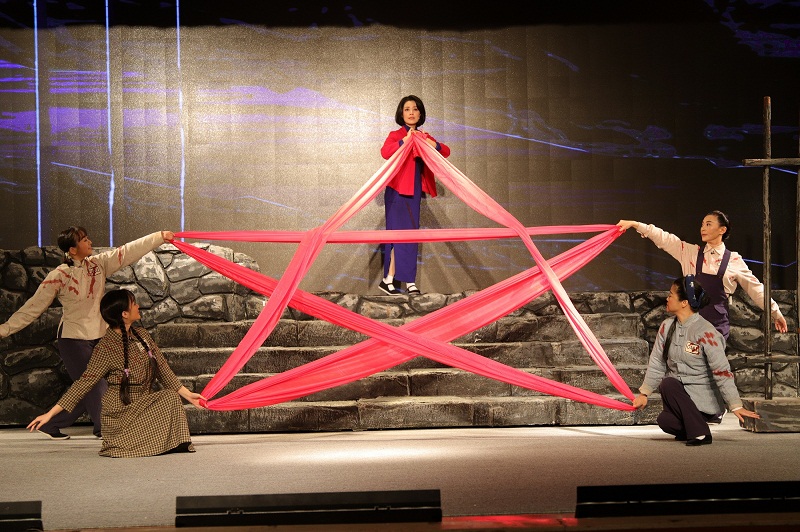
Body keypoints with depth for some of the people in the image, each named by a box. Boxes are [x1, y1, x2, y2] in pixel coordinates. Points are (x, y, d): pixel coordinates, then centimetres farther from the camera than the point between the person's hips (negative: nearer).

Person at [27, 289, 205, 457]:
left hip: (144, 403, 7)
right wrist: (50, 414, -15)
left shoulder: (141, 335, 6)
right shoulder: (106, 347, -14)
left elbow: (162, 368, 13)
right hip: (121, 409, -7)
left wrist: (187, 394, 11)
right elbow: (85, 383, -12)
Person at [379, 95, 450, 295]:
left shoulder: (424, 137, 14)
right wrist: (405, 140, -28)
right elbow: (385, 152, -21)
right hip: (397, 190, -6)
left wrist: (432, 144, -12)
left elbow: (446, 152, 6)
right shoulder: (396, 135, -2)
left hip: (415, 192, 6)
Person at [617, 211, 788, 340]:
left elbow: (755, 288, 9)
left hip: (718, 325, -1)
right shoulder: (691, 252, 7)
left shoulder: (734, 260, 3)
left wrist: (776, 313, 14)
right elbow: (663, 238, 2)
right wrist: (634, 224, -4)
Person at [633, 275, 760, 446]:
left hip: (707, 400, -5)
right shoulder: (667, 327, 3)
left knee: (667, 384, -30)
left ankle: (700, 433, -19)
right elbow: (656, 363, 8)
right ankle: (687, 430, 12)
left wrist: (736, 406, -22)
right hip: (680, 395, 5)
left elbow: (722, 372, -20)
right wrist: (644, 393, 4)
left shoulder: (705, 332, -18)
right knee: (665, 421, -24)